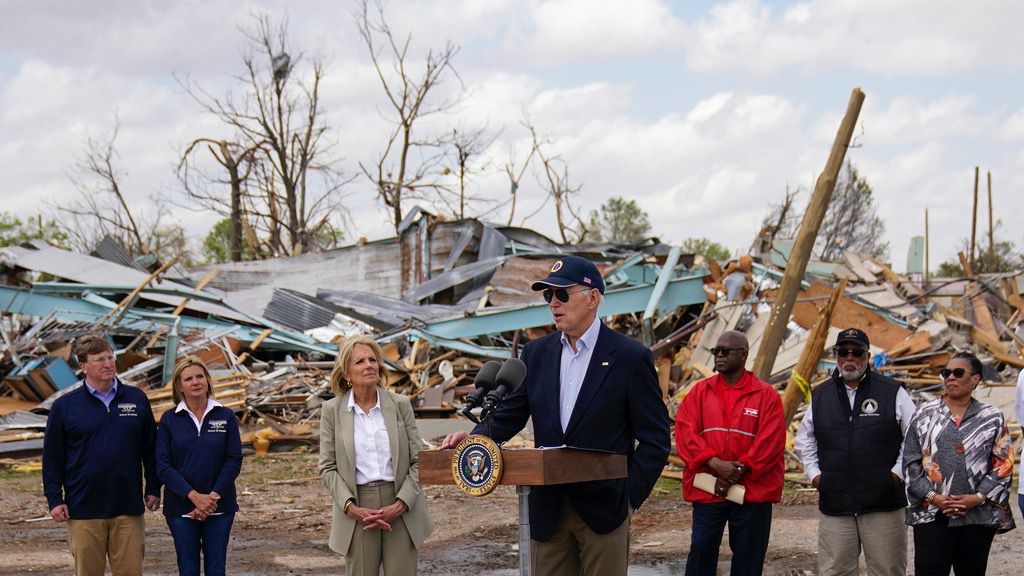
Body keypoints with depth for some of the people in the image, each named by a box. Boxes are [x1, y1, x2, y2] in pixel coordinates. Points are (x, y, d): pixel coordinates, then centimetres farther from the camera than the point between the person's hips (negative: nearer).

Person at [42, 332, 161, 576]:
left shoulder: (137, 399, 6)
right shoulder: (65, 406, 1)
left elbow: (151, 449, 12)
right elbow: (52, 457, 4)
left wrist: (153, 489, 9)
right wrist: (54, 499, -1)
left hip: (129, 509, 1)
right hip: (83, 510, -1)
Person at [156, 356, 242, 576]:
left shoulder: (226, 417, 2)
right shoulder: (169, 420, 1)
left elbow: (234, 461, -2)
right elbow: (163, 466, -5)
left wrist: (213, 496, -13)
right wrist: (194, 496, -15)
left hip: (220, 507, 0)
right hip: (181, 508, 0)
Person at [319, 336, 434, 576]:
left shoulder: (400, 405, 3)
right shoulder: (332, 410, 1)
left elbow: (418, 461, 3)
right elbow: (328, 468, 1)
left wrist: (401, 504, -9)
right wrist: (351, 507, -11)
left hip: (400, 508, 1)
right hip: (357, 510, 0)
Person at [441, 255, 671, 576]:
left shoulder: (631, 357, -5)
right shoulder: (536, 354, 9)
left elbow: (655, 439, -4)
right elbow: (509, 415, 9)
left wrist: (631, 494, -11)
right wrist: (473, 438, -11)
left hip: (603, 508, -4)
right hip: (548, 509, 4)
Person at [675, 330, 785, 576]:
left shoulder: (766, 395, 1)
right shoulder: (700, 391, 8)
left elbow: (771, 441, -7)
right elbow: (685, 431, -3)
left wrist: (740, 469, -15)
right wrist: (715, 464, -16)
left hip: (753, 490, -1)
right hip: (707, 489, 1)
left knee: (748, 555, 6)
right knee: (701, 548, 0)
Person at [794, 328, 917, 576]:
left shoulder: (892, 392, 1)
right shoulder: (821, 396, 11)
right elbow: (804, 441, 23)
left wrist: (898, 472, -3)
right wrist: (813, 473, 11)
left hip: (884, 505, -3)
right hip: (834, 506, 3)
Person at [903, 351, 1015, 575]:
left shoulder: (993, 418, 8)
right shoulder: (925, 415, 9)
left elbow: (1003, 465, 3)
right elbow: (911, 463, 5)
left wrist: (977, 498, -9)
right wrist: (932, 497, -7)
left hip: (978, 515, 1)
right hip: (932, 515, -1)